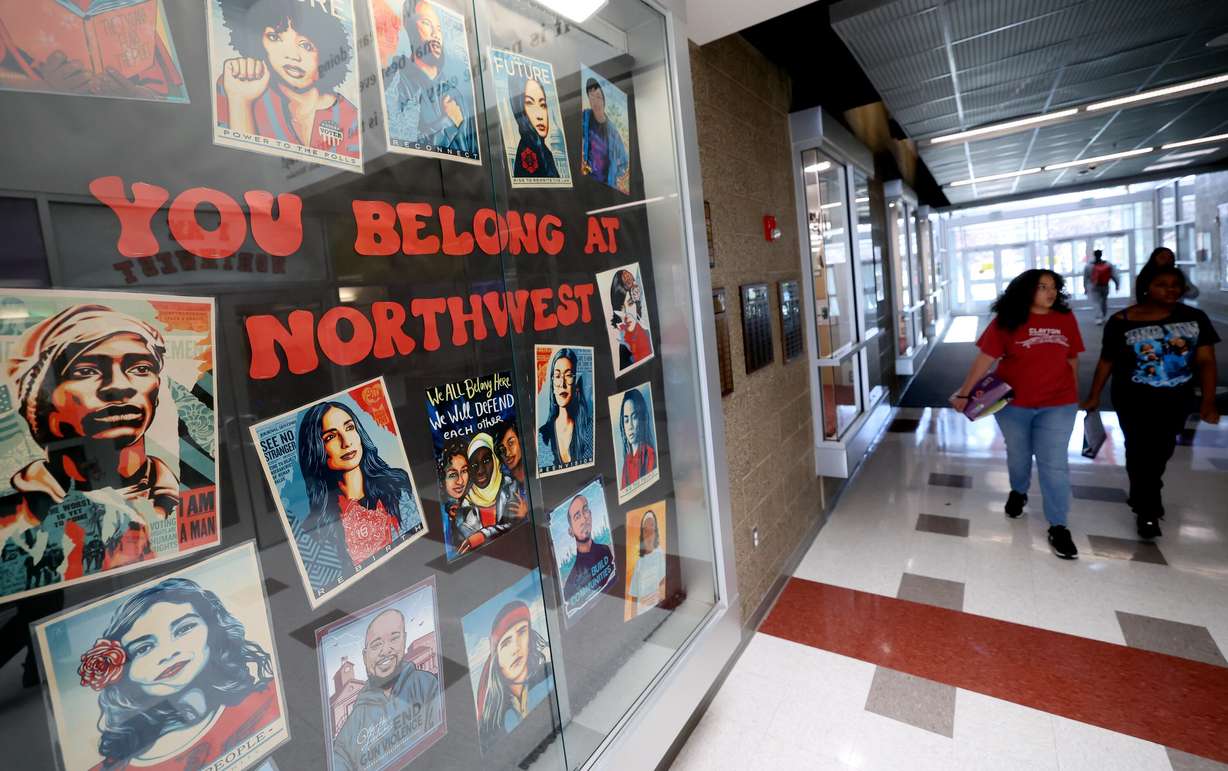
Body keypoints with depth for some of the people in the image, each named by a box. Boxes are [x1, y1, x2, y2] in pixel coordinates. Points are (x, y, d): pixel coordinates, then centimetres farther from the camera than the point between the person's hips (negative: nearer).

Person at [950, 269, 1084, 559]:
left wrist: (1074, 396, 12)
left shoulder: (1066, 319, -2)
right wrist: (964, 393, -14)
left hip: (1057, 405, 1)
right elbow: (984, 359, -11)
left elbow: (1072, 359, 7)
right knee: (1018, 456, 18)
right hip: (1013, 404, -1)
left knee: (1054, 464, 0)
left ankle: (1058, 527, 12)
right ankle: (1018, 492, 48)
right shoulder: (1006, 321, -9)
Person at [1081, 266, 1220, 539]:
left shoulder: (1195, 318, -3)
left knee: (1161, 451, 17)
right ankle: (1147, 511, 15)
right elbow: (1106, 361, -3)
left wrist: (1208, 402, -10)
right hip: (1134, 400, -3)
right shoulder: (1122, 321, -11)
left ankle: (1145, 495, 40)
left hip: (1177, 400, 3)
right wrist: (1094, 396, -2)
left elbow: (1206, 361, -3)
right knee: (1140, 452, 2)